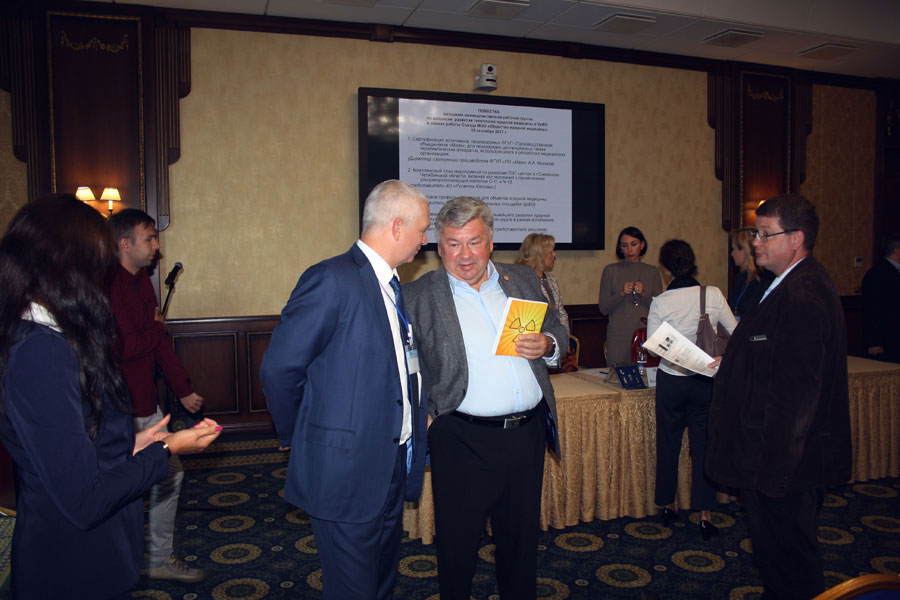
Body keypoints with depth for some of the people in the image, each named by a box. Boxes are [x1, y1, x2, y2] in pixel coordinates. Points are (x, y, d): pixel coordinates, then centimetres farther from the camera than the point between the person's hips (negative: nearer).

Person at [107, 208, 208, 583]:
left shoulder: (141, 281, 11)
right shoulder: (107, 285, -19)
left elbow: (161, 342, 15)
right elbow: (121, 347, -27)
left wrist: (184, 390, 16)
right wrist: (156, 329, -7)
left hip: (146, 404, 9)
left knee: (169, 475, 15)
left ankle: (161, 559, 31)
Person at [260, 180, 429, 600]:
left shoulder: (393, 287, 10)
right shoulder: (332, 280, -18)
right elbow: (279, 368, -17)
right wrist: (296, 437, -5)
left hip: (393, 467, 8)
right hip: (347, 470, -8)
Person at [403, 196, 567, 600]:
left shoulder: (523, 280, 9)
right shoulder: (418, 296, -4)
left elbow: (558, 331, 16)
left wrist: (547, 344, -5)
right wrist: (422, 414, -18)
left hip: (528, 432, 4)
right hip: (463, 441, -4)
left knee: (522, 534, 19)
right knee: (457, 540, 9)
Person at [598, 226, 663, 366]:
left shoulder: (652, 272, 8)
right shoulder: (610, 270, 4)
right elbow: (603, 308, 0)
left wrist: (643, 293, -12)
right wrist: (621, 293, -14)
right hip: (618, 336, -1)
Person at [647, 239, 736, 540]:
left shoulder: (660, 302, -13)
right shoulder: (714, 294, -8)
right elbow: (735, 332, 2)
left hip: (671, 380, -1)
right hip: (706, 380, 1)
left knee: (668, 443, 14)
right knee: (704, 444, 9)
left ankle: (667, 505, 26)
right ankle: (705, 513, 11)